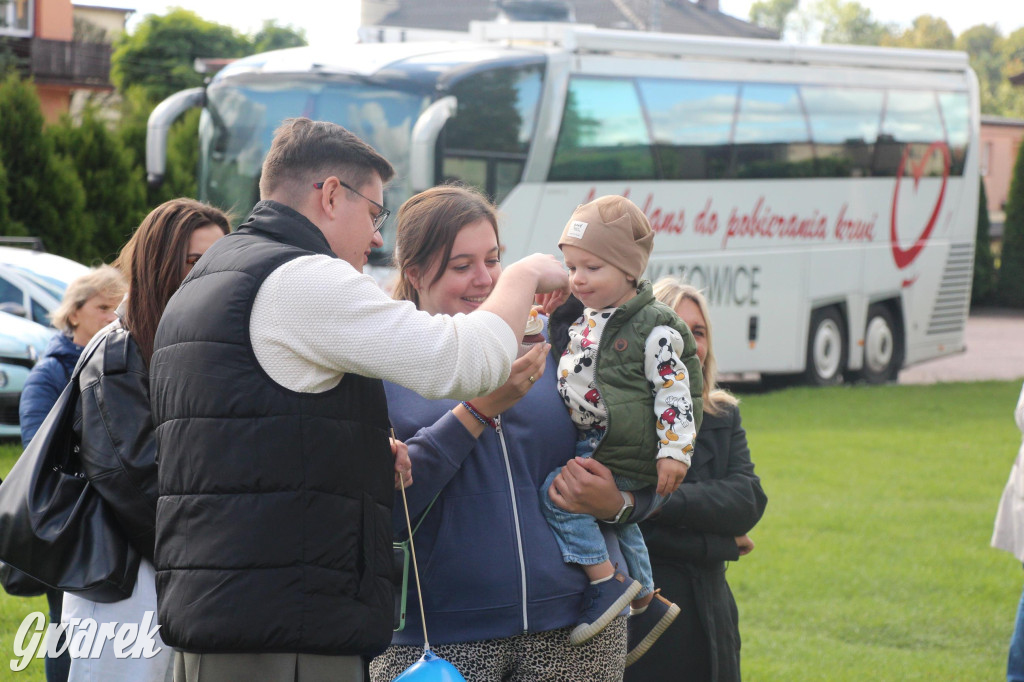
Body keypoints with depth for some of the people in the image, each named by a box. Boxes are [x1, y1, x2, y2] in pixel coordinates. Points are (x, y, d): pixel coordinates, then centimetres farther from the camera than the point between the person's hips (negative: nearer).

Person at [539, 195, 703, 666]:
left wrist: (673, 451, -21)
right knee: (617, 524, 20)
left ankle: (606, 580, -13)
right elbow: (572, 375, 25)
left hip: (625, 457, -9)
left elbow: (675, 390, -17)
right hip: (589, 445, 9)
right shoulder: (584, 321, 8)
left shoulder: (655, 328, -15)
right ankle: (645, 602, 38)